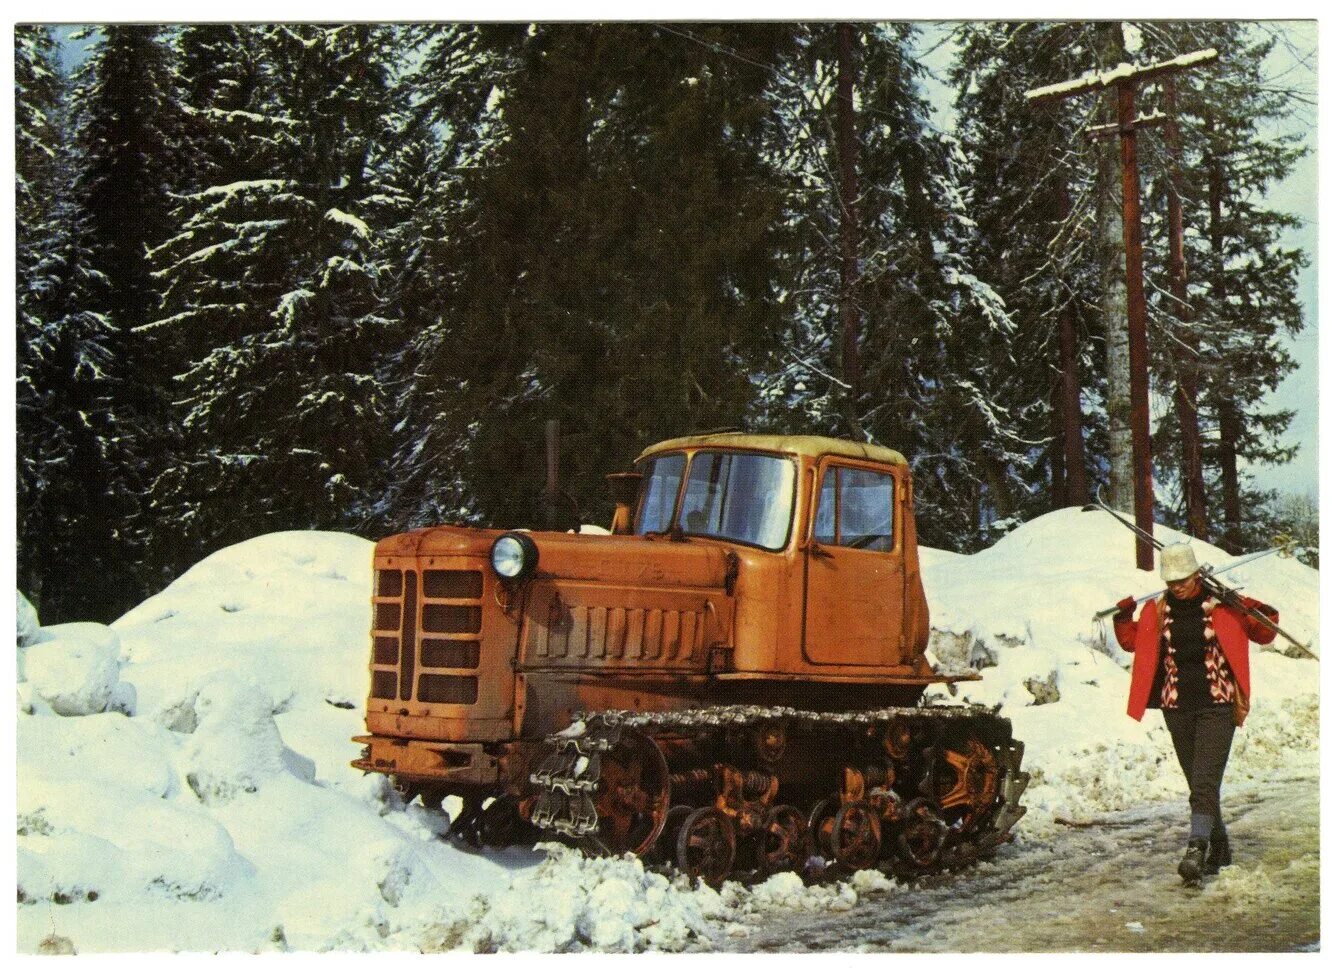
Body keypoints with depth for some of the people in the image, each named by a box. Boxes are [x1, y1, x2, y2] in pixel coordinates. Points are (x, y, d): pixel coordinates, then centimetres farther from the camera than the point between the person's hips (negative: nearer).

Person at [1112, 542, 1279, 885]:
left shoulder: (1223, 605, -3)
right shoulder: (1156, 609, 5)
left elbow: (1265, 633, 5)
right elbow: (1131, 641, 16)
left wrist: (1256, 613, -15)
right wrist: (1123, 616, -1)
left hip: (1217, 705, -4)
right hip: (1177, 706, 4)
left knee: (1205, 782, -14)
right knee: (1198, 783, 12)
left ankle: (1196, 850, -21)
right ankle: (1219, 846, 27)